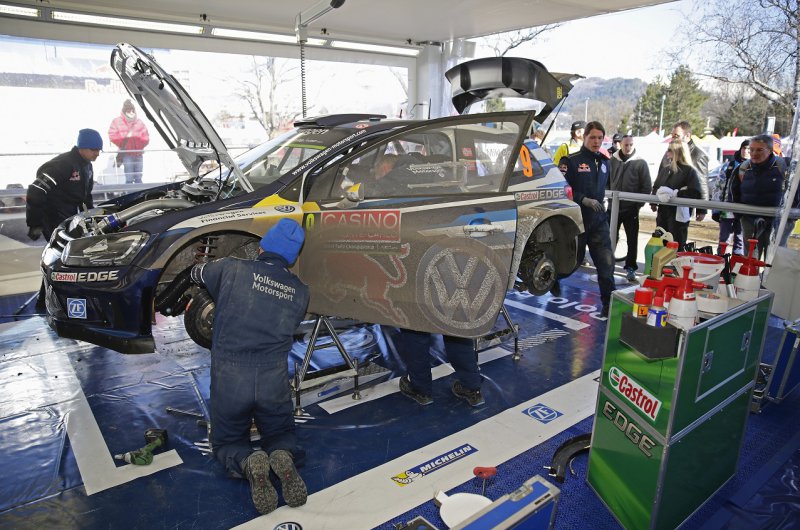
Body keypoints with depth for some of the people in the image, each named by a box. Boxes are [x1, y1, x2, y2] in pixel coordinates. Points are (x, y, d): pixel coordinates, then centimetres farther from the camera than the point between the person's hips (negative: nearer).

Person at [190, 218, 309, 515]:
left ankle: (248, 464, -12)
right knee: (281, 432, 27)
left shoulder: (232, 269, -2)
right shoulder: (301, 292, 4)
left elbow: (197, 274, 17)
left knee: (228, 441, 23)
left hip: (228, 378, -1)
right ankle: (282, 457, -9)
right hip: (274, 380, 1)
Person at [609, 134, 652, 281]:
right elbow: (606, 180, 10)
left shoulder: (641, 163, -5)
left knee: (632, 239, 4)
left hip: (631, 209, -2)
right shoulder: (612, 160, 1)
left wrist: (638, 205, -8)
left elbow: (647, 187, -3)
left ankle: (630, 267, 13)